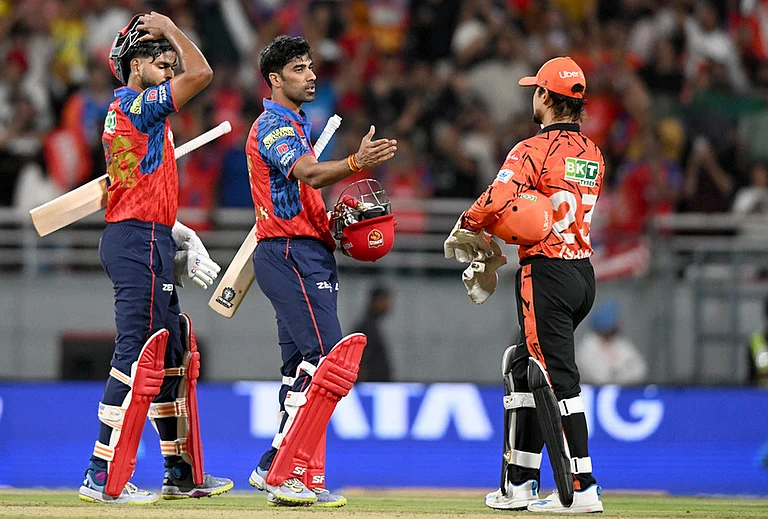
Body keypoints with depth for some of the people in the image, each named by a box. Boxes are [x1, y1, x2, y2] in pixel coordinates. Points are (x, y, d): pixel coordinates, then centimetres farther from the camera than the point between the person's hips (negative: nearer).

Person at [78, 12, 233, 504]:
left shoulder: (122, 111, 19)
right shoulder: (136, 104, -11)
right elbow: (200, 73, -20)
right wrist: (169, 28, -6)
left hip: (150, 242, 11)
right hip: (140, 242, -11)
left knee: (174, 354, 16)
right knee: (139, 356, -13)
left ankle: (182, 473, 22)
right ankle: (104, 477, -15)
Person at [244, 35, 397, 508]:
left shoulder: (296, 126, 23)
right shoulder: (273, 125, -9)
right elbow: (308, 173, -29)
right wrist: (356, 163, -47)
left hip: (311, 255, 11)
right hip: (289, 253, -11)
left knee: (303, 369, 11)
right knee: (327, 357, -19)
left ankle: (274, 471, 14)